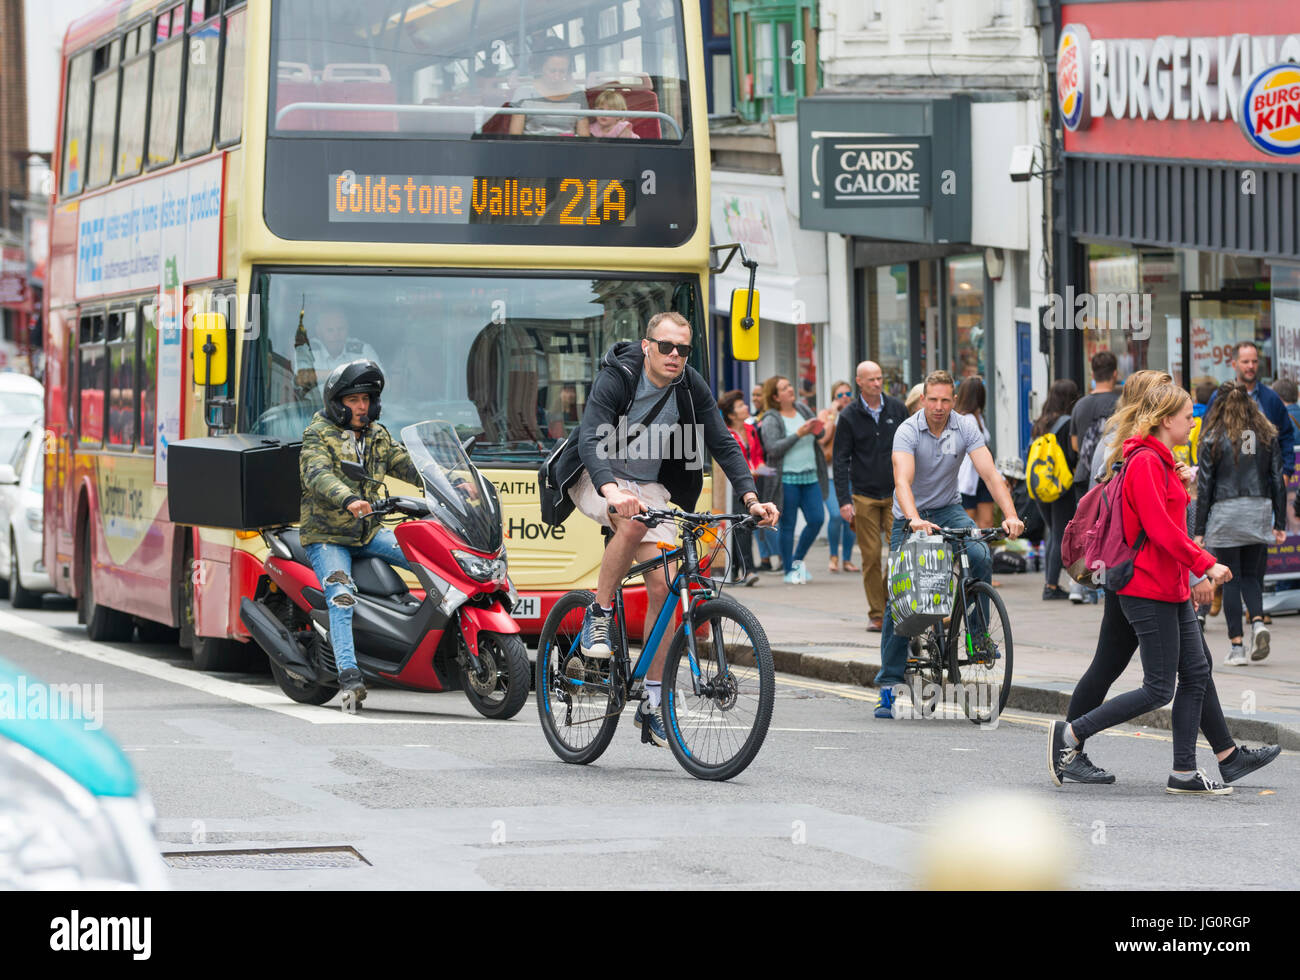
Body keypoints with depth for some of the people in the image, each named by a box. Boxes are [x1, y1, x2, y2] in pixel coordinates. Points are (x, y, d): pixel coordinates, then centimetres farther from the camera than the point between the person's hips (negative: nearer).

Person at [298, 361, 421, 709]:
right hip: (326, 536, -6)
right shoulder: (318, 436, -9)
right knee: (341, 596, -27)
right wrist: (348, 501, -47)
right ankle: (349, 676, -36)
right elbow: (318, 476, -26)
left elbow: (406, 464, 5)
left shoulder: (377, 435, 12)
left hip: (368, 532, 6)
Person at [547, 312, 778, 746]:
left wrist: (751, 498, -22)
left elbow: (723, 445, -8)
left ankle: (652, 702, -1)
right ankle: (598, 616, -19)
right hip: (598, 479, -4)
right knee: (632, 523, -39)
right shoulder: (616, 379, -23)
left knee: (664, 586, -9)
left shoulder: (692, 388, -9)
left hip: (648, 485, 5)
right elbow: (591, 440, -34)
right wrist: (611, 491, -53)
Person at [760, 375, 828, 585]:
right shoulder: (771, 420, -5)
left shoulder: (803, 409, 11)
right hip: (787, 479, -5)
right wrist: (798, 434, -19)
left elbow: (820, 433, 20)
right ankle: (789, 571, 9)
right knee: (788, 525, 0)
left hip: (810, 477, 5)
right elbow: (773, 448, -16)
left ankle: (797, 560, 20)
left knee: (816, 520, 0)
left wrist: (817, 428, -5)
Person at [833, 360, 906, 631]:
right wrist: (843, 500, -9)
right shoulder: (849, 416, 0)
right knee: (871, 556, -2)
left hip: (896, 494, 1)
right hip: (864, 496, -1)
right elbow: (841, 460, -1)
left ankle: (889, 601, 4)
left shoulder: (897, 409, 6)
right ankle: (876, 615, 5)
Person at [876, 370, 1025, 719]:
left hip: (948, 509, 2)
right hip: (910, 515, -2)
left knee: (980, 556, -28)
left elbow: (989, 473, -18)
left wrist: (1010, 515, -33)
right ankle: (889, 684, 0)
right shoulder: (908, 431, -18)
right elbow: (902, 480, -32)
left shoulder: (965, 427, -10)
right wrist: (914, 520, -50)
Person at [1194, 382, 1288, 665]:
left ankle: (1236, 646, 1)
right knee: (1251, 575, 15)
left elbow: (1204, 486, -2)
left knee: (1231, 580, 3)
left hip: (1225, 514, -2)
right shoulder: (1267, 436, 5)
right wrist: (1280, 524, 11)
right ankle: (1258, 621, -11)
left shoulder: (1213, 439, -3)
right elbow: (1278, 481, 6)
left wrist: (1199, 530, 2)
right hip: (1259, 512, 2)